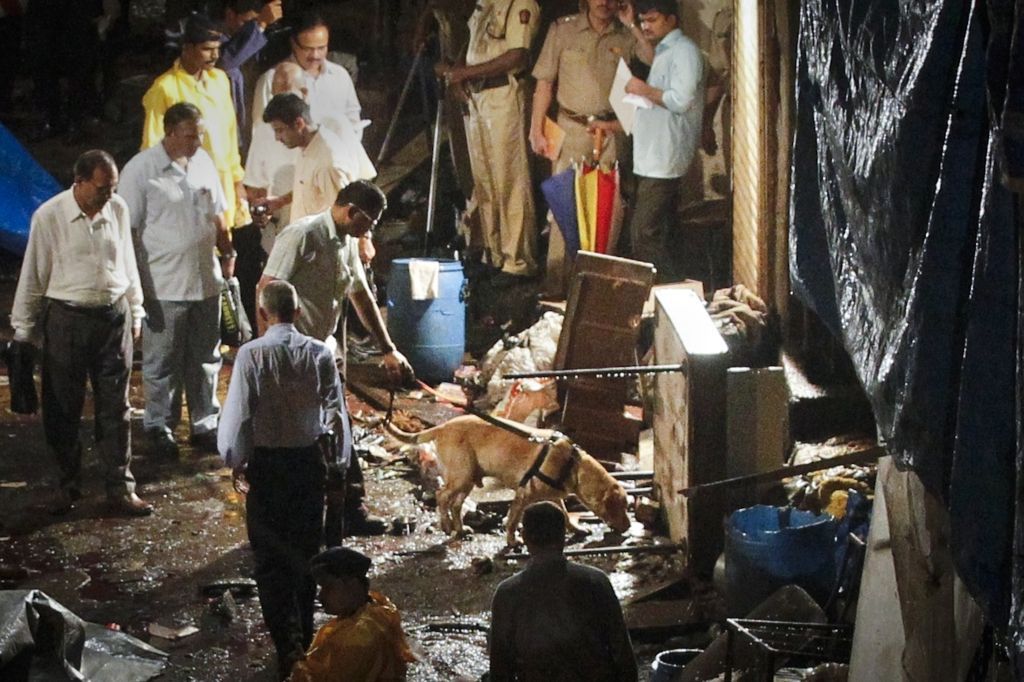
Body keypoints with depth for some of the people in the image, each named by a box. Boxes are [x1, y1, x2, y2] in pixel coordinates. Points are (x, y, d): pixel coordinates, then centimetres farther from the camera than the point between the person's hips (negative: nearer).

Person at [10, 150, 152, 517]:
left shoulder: (118, 210, 1)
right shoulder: (48, 216, -10)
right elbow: (32, 276, -4)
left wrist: (135, 312, 15)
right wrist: (23, 329, 0)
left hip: (114, 316, 3)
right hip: (66, 318, -3)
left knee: (115, 407, 6)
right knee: (62, 409, 7)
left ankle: (121, 488, 13)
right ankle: (68, 486, 22)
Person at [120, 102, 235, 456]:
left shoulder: (203, 161, 5)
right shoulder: (141, 169, -14)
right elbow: (128, 228, -12)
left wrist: (227, 254, 15)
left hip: (206, 281, 6)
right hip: (163, 285, -5)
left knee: (205, 359, 14)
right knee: (162, 362, 6)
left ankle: (205, 423, 26)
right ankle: (159, 426, 21)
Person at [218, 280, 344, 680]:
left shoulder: (251, 355, -15)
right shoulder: (319, 354, -6)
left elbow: (238, 412, -13)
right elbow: (336, 411, -1)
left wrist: (235, 461, 0)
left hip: (267, 462, -3)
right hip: (310, 460, 3)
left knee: (270, 556, 5)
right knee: (306, 549, 17)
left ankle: (287, 644, -1)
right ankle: (304, 634, 29)